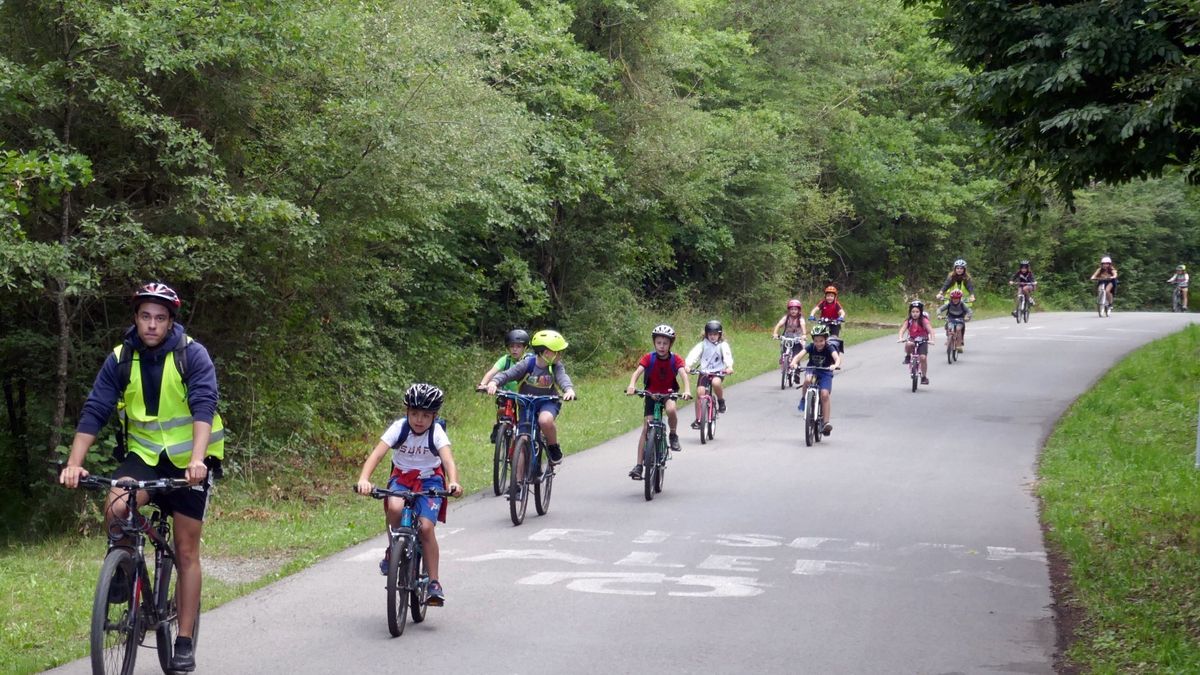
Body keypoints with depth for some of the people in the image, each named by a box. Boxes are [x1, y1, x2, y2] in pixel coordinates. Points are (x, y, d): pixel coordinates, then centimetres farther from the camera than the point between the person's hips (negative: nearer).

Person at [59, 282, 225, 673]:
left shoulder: (191, 355, -14)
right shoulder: (120, 360, -5)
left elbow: (204, 406, -26)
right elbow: (94, 412, -11)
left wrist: (197, 459, -41)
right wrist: (74, 462, -24)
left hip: (189, 461, -2)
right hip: (144, 454, 2)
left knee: (186, 552, 0)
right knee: (115, 507, -28)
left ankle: (184, 643, 6)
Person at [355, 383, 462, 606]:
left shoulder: (437, 433, -19)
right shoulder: (399, 428, -18)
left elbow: (448, 460, -33)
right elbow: (376, 454, -28)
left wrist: (453, 482, -55)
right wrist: (363, 479, -46)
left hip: (429, 480, -1)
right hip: (401, 476, 1)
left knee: (426, 527, -18)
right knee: (394, 507, -32)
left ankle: (434, 583, -8)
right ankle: (393, 550, -5)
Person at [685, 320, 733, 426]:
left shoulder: (723, 345, 0)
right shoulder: (703, 344, 3)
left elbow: (727, 356, -16)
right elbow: (694, 354, -11)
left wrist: (729, 366, -37)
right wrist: (688, 365, -29)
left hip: (718, 372, -2)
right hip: (704, 372, 2)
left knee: (716, 382, -35)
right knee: (700, 392, -13)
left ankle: (721, 401, -6)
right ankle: (698, 420, -3)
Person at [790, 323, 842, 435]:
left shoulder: (829, 347, -19)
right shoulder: (811, 347, -14)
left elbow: (837, 357, -36)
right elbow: (799, 355, -27)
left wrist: (835, 365, -58)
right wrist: (794, 362, -48)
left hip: (825, 372, -1)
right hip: (812, 370, 1)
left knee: (825, 395, -20)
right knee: (808, 380, -35)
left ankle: (827, 422, -14)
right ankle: (803, 400, -10)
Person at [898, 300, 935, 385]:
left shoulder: (924, 320, -15)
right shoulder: (908, 321, -8)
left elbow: (931, 330, -24)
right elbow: (902, 330, -18)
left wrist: (931, 340, -41)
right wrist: (900, 338, -37)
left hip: (923, 341, -1)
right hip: (912, 339, 1)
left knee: (923, 357, -19)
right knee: (908, 344, -36)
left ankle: (924, 377, -1)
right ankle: (908, 357, -5)